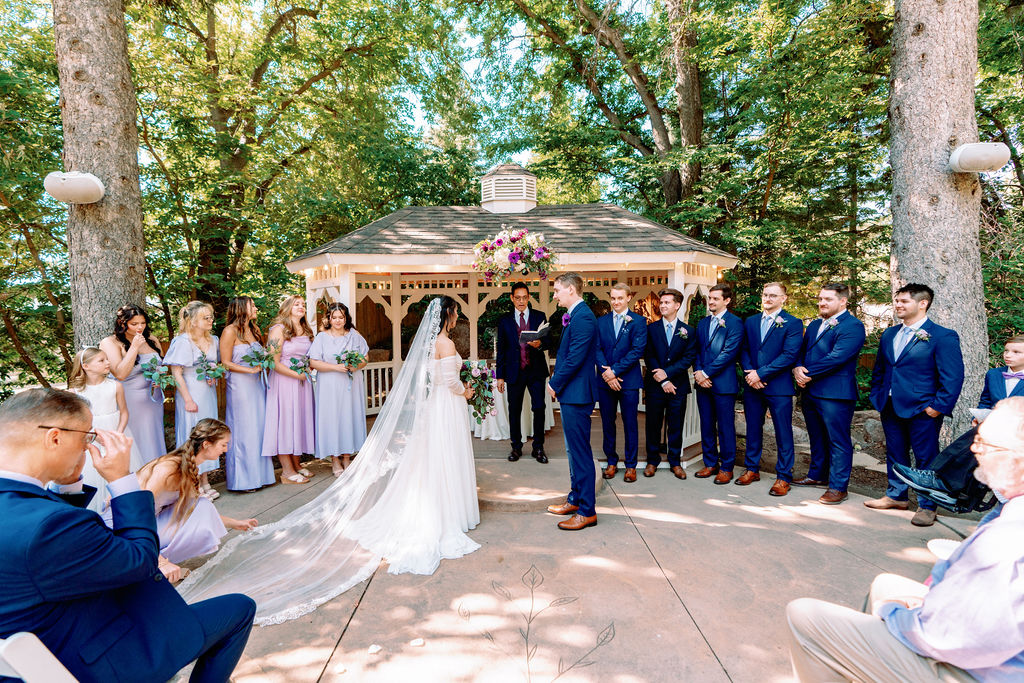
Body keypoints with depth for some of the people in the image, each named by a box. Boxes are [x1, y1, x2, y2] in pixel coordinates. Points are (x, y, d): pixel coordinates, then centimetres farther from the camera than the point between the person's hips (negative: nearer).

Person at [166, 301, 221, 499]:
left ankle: (205, 482, 20)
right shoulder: (183, 341, -12)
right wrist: (188, 399, -16)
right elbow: (176, 373, -14)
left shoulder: (213, 340, 8)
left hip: (209, 394, 7)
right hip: (191, 394, -7)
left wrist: (214, 375, 0)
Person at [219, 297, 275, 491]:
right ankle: (242, 479, 10)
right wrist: (251, 370, -16)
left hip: (257, 384, 7)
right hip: (240, 386, -7)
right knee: (243, 431, -1)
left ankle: (258, 474, 17)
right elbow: (226, 363, -10)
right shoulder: (230, 331, -6)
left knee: (259, 428, 8)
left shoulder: (254, 329, 14)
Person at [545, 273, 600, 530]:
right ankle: (575, 499, 33)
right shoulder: (574, 316, 14)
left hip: (577, 393, -11)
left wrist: (555, 384, -11)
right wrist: (556, 383, 8)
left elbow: (575, 358, -22)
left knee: (580, 452, -2)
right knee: (573, 449, 19)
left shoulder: (583, 317, -17)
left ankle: (587, 511, 10)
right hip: (570, 393, 11)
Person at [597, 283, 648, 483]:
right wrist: (606, 373, -12)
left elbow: (638, 350, -9)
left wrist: (615, 370, -14)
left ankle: (631, 465, 17)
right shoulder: (601, 321, 9)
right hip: (605, 380, 3)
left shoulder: (638, 321, 0)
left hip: (629, 380, -3)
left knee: (630, 424, 5)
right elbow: (597, 349, 2)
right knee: (607, 423, 9)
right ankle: (611, 462, 23)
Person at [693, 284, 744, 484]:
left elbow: (728, 352, -13)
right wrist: (698, 372, -5)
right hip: (703, 383, 6)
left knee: (725, 427, 3)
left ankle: (726, 468, 14)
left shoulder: (734, 322, -5)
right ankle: (710, 464, 23)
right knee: (707, 426, 12)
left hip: (723, 383, -6)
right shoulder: (702, 323, 15)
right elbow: (696, 350, 11)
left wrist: (706, 373, -14)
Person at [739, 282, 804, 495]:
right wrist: (749, 373, -8)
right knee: (753, 429, 13)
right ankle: (752, 469, 26)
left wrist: (761, 373, -16)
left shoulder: (793, 323, -3)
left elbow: (789, 355, -12)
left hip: (779, 386, -4)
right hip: (752, 385, 5)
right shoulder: (750, 321, 13)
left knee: (783, 432, 2)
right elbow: (743, 350, 10)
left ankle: (783, 477, 13)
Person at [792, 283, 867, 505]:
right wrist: (797, 368, -6)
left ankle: (838, 487, 8)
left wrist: (808, 374, -15)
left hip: (835, 393, -8)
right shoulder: (814, 325, 17)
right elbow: (801, 351, 15)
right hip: (810, 391, 8)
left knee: (838, 441, 0)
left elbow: (836, 358, -20)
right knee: (817, 437, 19)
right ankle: (818, 475, 33)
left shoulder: (853, 326, -9)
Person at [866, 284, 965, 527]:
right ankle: (896, 496, 31)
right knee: (895, 454, 16)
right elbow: (879, 369, 19)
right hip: (891, 407, 6)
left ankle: (926, 506, 17)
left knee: (926, 458, 4)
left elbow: (953, 377, -11)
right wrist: (877, 396, 12)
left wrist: (938, 406, -15)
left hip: (922, 410, -6)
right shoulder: (889, 335, 11)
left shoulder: (943, 336, -8)